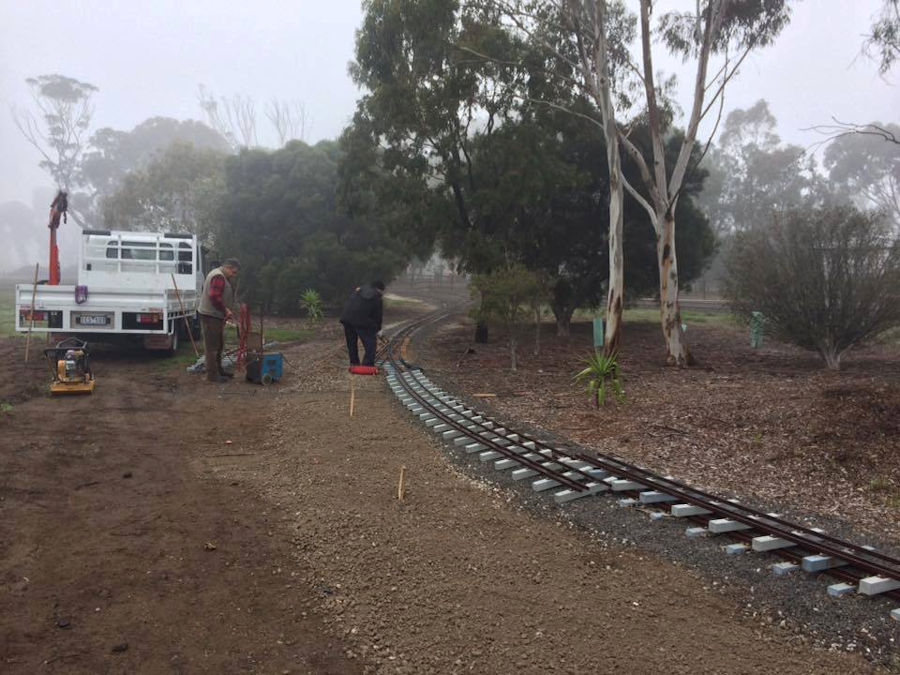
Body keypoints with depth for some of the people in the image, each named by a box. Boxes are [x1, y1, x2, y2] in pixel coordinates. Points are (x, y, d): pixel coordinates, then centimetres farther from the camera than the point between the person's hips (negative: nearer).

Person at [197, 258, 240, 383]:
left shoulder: (221, 276, 17)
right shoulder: (218, 277, -18)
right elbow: (214, 297, -27)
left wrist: (226, 310, 12)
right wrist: (225, 310, -18)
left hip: (216, 316, 11)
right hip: (210, 316, -11)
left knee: (219, 345, 18)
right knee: (212, 346, -6)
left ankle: (218, 370, 27)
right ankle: (212, 374, -2)